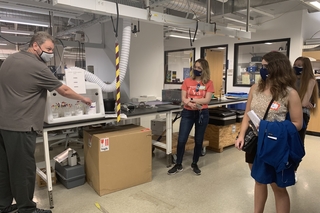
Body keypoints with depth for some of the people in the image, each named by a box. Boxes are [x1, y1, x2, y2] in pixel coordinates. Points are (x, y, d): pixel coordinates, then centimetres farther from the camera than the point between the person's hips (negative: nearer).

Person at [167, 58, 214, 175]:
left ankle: (194, 164, 30)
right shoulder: (187, 81, 2)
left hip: (202, 114, 0)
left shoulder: (209, 83, -1)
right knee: (181, 140, -1)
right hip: (187, 113, 1)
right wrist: (190, 104, -23)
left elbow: (207, 100, -9)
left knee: (199, 141, 10)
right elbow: (183, 99, -4)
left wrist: (192, 99, -14)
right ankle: (178, 165, 17)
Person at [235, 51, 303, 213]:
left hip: (275, 146, -4)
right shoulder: (255, 88, 1)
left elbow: (297, 124, -8)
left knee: (278, 187, 11)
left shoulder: (290, 93, -12)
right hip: (255, 143, 5)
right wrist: (241, 135, -5)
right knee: (259, 181, 21)